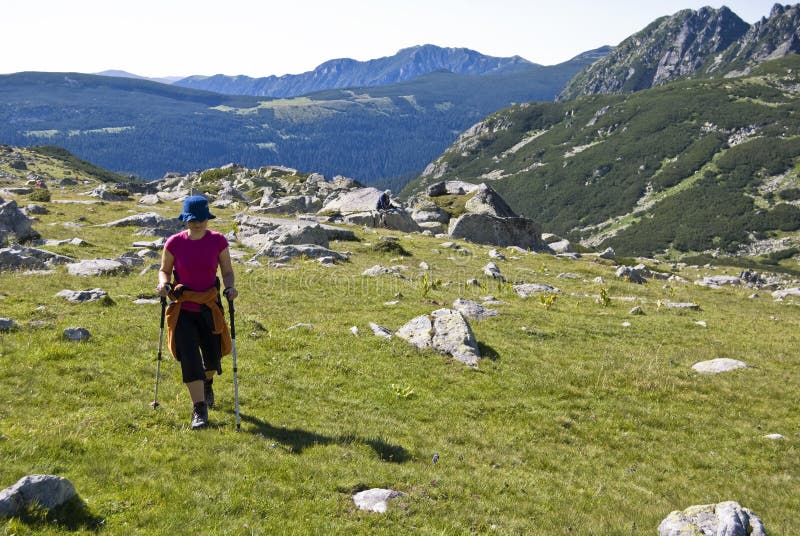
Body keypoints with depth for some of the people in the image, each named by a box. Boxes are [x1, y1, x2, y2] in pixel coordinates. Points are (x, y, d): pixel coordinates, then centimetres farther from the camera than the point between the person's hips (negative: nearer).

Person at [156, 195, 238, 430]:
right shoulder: (174, 243, -8)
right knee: (189, 358, -8)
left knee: (213, 356, 13)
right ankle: (199, 410, 0)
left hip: (210, 307, 1)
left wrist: (230, 288, -18)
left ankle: (207, 383, 49)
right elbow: (164, 269, 7)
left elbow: (227, 272, 2)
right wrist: (164, 283, -14)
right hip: (183, 309, -1)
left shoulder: (218, 241, -7)